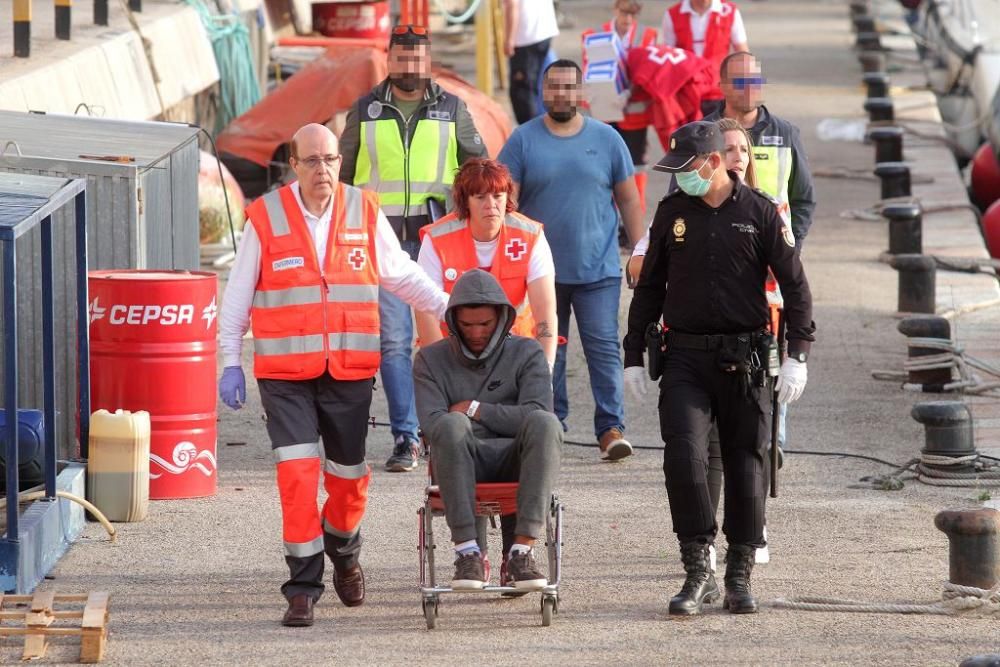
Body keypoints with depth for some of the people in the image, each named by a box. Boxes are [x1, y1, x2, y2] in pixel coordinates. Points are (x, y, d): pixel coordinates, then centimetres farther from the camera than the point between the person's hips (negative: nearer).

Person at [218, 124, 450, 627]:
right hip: (285, 373, -2)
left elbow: (399, 274, 16)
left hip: (350, 372, 2)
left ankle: (344, 550, 40)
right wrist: (230, 361, 3)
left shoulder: (365, 213, 3)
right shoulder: (266, 217, -2)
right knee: (297, 475, -12)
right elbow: (238, 295, 5)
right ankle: (304, 587, -7)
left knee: (349, 477, 10)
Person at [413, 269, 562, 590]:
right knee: (452, 425, -35)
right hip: (461, 465, 0)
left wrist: (475, 409, -3)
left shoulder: (526, 353, 12)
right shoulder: (431, 359, 13)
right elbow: (432, 423, -2)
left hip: (513, 462, 1)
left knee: (546, 423, -32)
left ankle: (522, 549, -38)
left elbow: (535, 416, -5)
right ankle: (468, 551, -39)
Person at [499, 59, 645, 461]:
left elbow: (628, 199, 9)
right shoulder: (524, 140, 4)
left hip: (598, 268, -1)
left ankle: (611, 428, -6)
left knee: (604, 347, -7)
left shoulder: (606, 139, 5)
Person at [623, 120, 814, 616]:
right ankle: (697, 571, -9)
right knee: (683, 455, -15)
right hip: (685, 357, 1)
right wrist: (633, 356, 11)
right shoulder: (672, 213, 8)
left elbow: (795, 286, 1)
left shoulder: (760, 213, -1)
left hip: (742, 360, -1)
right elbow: (649, 287, 15)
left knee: (745, 464, 4)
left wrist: (797, 356, -6)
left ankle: (739, 576, 15)